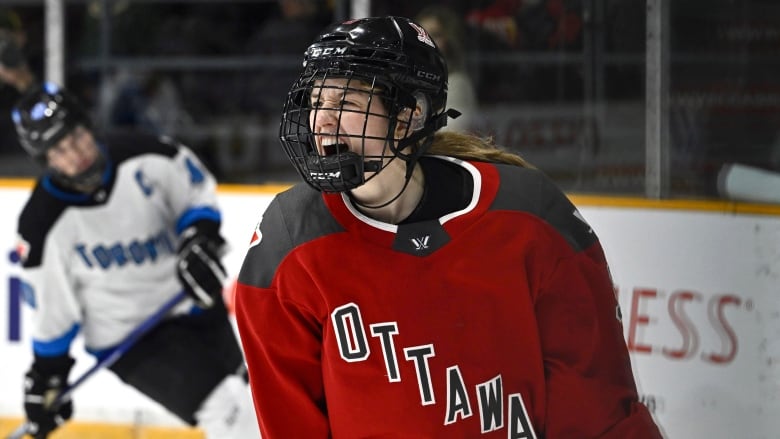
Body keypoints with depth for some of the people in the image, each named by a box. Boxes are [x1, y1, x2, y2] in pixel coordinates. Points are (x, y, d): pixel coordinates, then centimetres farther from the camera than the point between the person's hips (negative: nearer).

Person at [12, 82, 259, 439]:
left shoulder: (146, 156, -16)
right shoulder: (43, 224, -20)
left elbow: (198, 189, 1)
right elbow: (51, 306, -7)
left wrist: (199, 241, -17)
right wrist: (46, 376, -1)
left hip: (194, 301, 4)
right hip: (127, 338, -4)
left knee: (245, 397, 22)